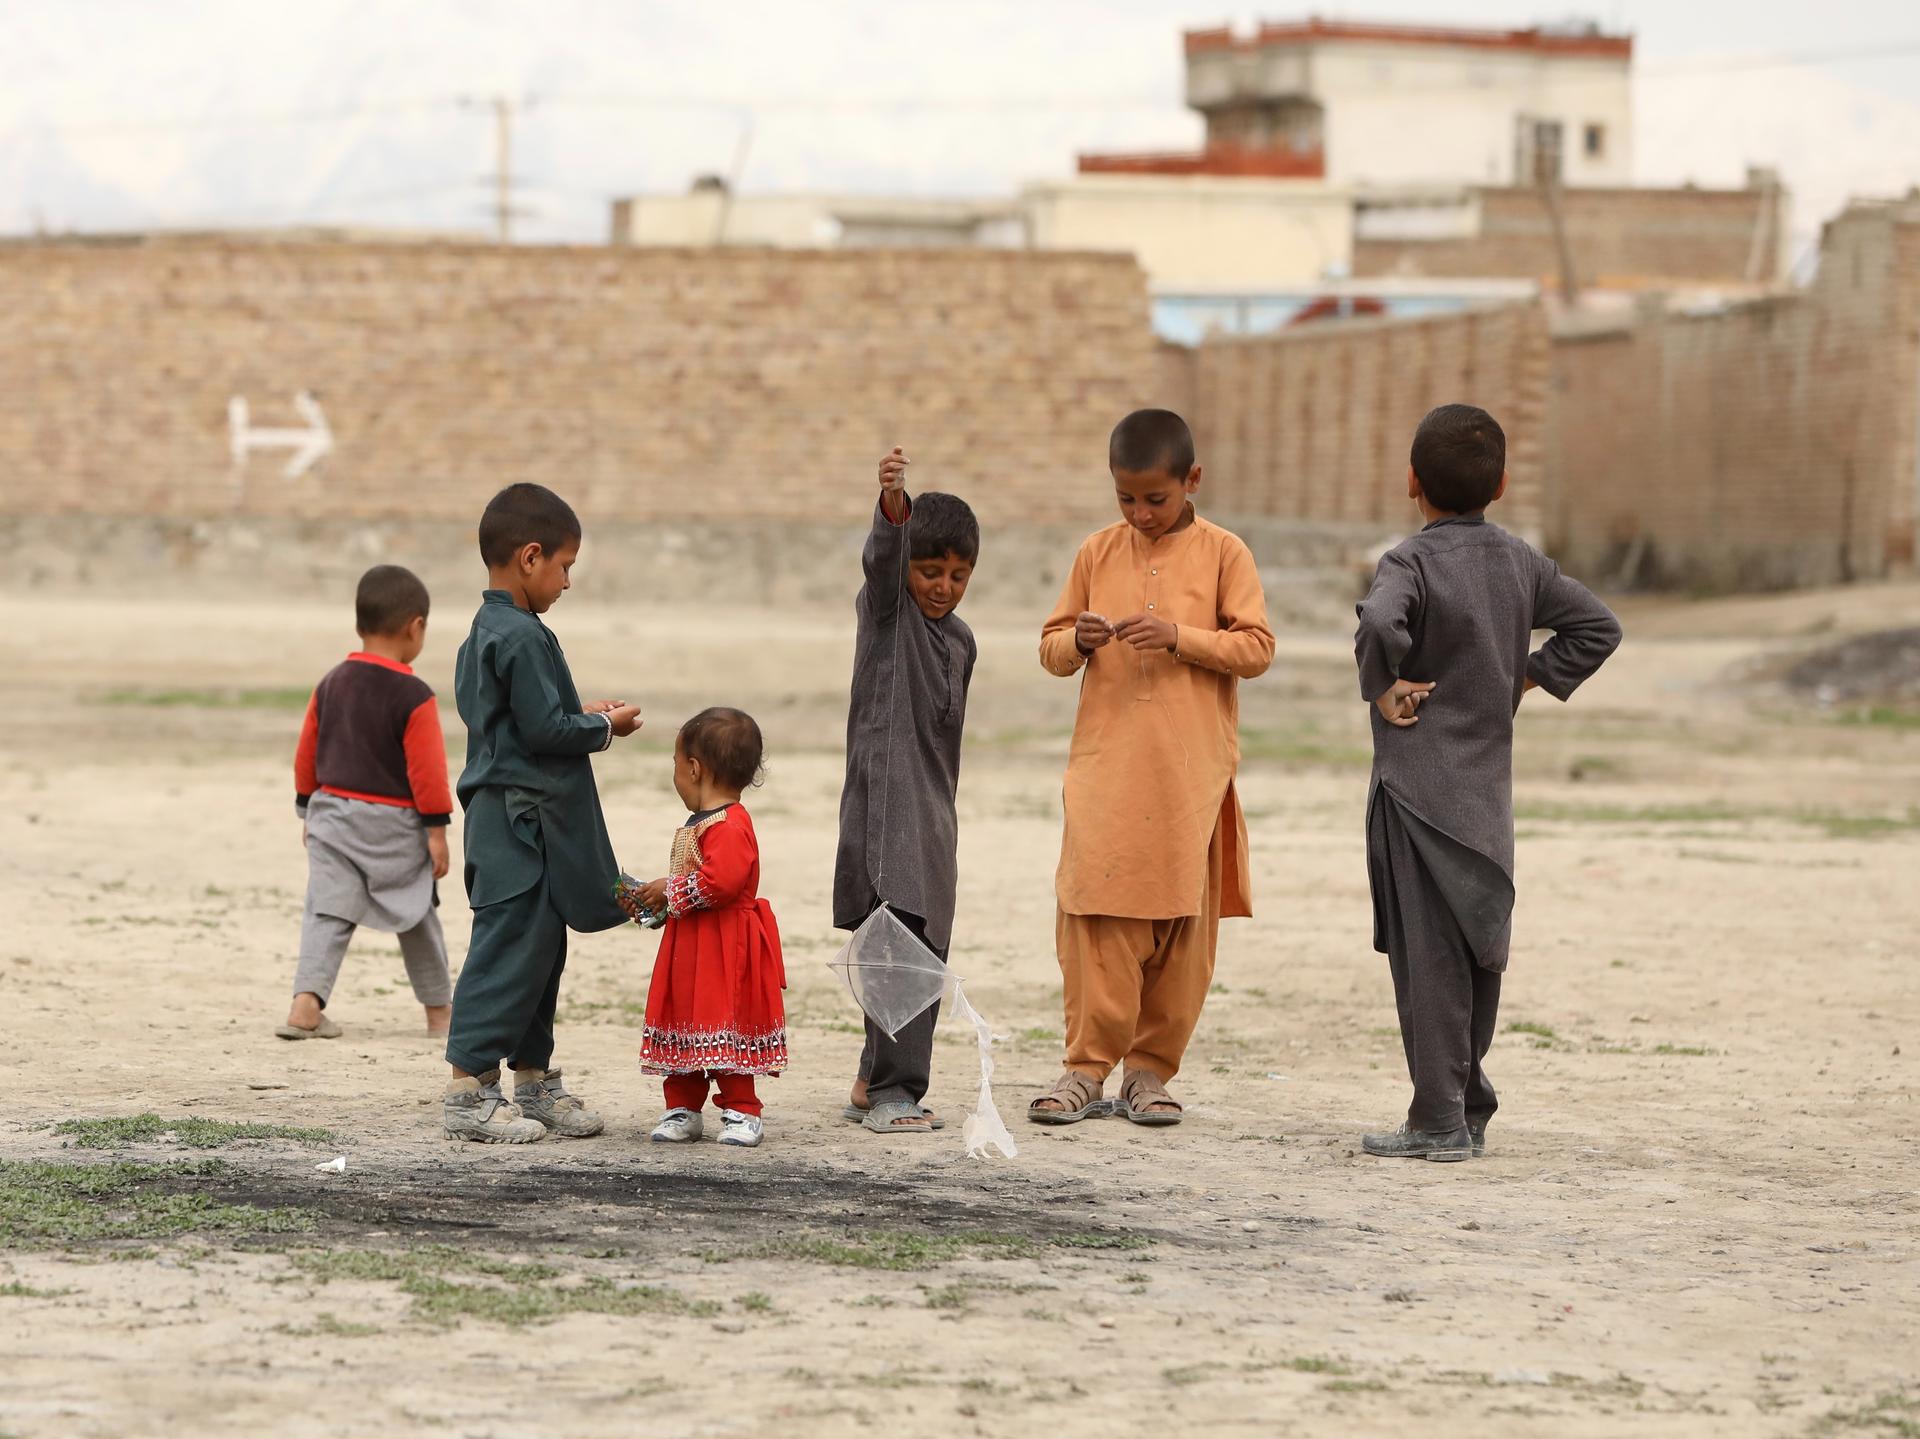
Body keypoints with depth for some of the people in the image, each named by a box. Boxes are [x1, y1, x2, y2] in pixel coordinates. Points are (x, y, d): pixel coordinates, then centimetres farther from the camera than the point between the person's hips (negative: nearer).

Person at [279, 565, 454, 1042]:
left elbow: (306, 754, 10)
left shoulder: (330, 684, 4)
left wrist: (309, 810, 21)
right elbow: (426, 769, -15)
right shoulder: (414, 697, -14)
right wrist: (436, 830, -8)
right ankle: (439, 1011, 22)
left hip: (332, 811, 4)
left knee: (327, 912, -2)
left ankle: (306, 1003, -19)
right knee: (417, 918, 11)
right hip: (393, 823, -4)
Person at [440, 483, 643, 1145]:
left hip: (505, 817, 11)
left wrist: (582, 715, 13)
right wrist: (604, 727, -5)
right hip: (522, 822, -11)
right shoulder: (522, 637, -17)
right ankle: (468, 1089, -7)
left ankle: (533, 1079, 22)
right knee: (511, 949, -8)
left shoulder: (483, 633, 15)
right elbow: (544, 728, -20)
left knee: (540, 948, 16)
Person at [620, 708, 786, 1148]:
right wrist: (651, 901, 12)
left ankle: (741, 1112, 1)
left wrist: (670, 891, -19)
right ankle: (683, 1110, 15)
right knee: (683, 1026, 10)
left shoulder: (730, 827, -18)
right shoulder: (696, 826, 17)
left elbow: (721, 881, -31)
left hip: (725, 950, -10)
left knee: (724, 1025, -6)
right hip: (688, 947, 10)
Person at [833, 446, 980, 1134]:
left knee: (921, 951, 9)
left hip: (932, 812, 7)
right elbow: (882, 553, -24)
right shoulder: (884, 605, -2)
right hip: (884, 799, -7)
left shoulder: (961, 640, 17)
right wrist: (893, 503, -45)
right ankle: (893, 1092, -20)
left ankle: (875, 1083, 21)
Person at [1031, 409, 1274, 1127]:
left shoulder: (1222, 553, 2)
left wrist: (1179, 636, -16)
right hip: (1106, 764, 1)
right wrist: (1079, 642, -10)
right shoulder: (1098, 553, 9)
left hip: (1192, 771, -1)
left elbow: (1256, 649, -4)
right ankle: (1088, 1067, -1)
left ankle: (1151, 1068, 10)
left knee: (1181, 921, 2)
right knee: (1096, 913, -6)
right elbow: (1050, 650, 12)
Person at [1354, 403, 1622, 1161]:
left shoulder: (1410, 564, -13)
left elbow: (1379, 623, -33)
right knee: (1477, 949, 14)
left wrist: (1383, 689, -17)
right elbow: (1597, 625, 14)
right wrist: (1528, 678, 12)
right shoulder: (1521, 562, 7)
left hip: (1418, 780, -6)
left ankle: (1439, 1119, -5)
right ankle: (1469, 1105, 21)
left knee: (1428, 951, -5)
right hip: (1490, 785, 6)